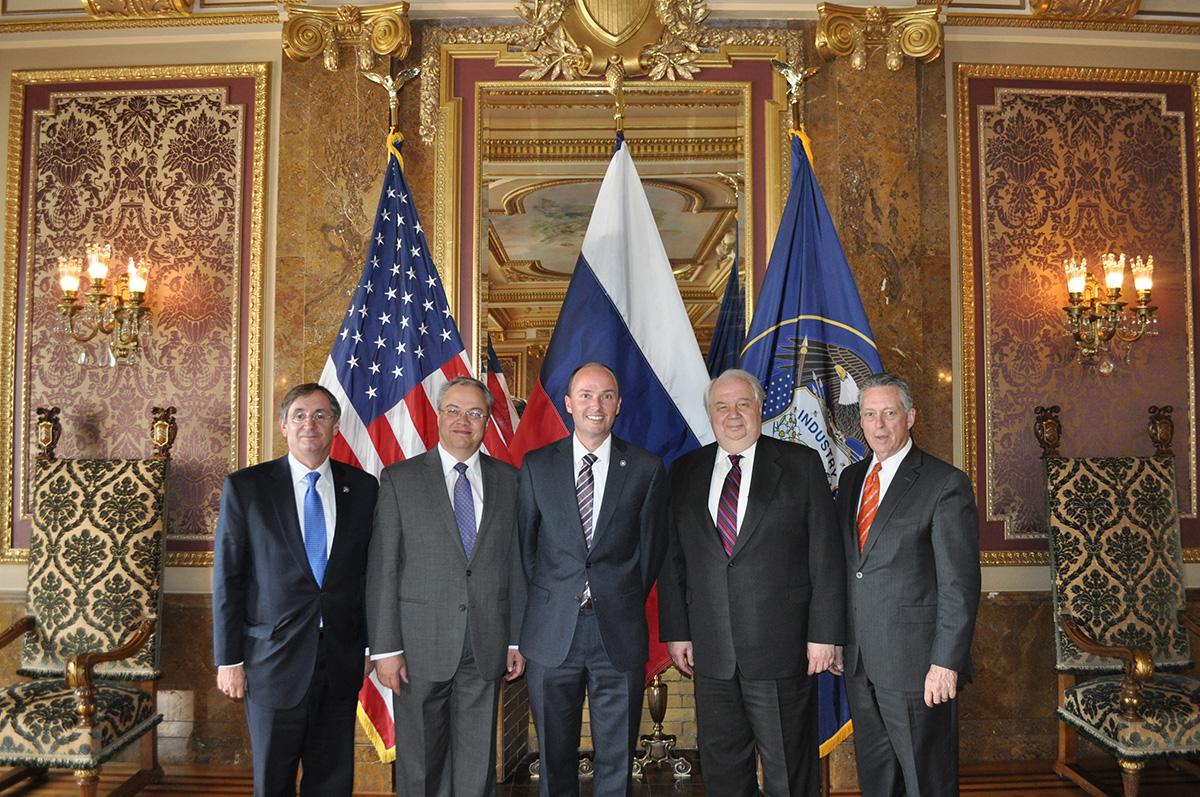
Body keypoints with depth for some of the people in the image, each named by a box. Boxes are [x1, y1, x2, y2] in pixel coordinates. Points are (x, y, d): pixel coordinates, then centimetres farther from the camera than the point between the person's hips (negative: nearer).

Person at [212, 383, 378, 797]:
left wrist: (372, 643, 4)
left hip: (342, 661, 2)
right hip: (275, 659, -2)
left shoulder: (362, 487, 3)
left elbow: (370, 572, 6)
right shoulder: (245, 487, -3)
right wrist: (229, 659, -4)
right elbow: (227, 579, -2)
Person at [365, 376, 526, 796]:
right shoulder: (399, 479, -1)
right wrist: (385, 648, -8)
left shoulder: (508, 480, 7)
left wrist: (517, 639, 6)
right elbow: (382, 569, -3)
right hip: (421, 647, -2)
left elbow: (515, 564, 8)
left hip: (486, 648, 2)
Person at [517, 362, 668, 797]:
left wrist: (625, 605, 7)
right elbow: (524, 543, 7)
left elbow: (652, 547, 6)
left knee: (617, 760, 9)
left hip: (619, 633, 0)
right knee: (555, 757, 13)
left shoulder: (646, 468, 1)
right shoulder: (536, 465, 3)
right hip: (551, 632, 1)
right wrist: (545, 602, 7)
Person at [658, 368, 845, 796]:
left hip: (782, 647, -3)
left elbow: (826, 556, -4)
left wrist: (825, 632, -8)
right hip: (711, 652, 3)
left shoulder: (801, 464, -1)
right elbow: (673, 559, 8)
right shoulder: (685, 472, 7)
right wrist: (676, 631, 4)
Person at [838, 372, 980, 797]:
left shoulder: (946, 483, -9)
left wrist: (946, 663, -17)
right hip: (859, 660, 6)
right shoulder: (850, 478, 10)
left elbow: (960, 583, -13)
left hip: (915, 662, -6)